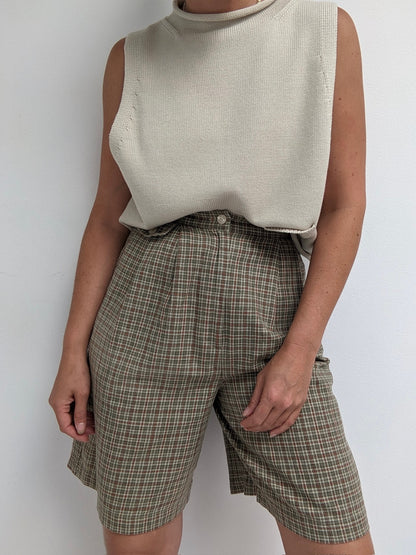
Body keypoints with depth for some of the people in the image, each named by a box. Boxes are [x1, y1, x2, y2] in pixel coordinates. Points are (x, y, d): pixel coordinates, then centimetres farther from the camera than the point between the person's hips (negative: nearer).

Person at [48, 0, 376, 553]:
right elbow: (109, 216, 9)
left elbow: (345, 204, 1)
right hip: (149, 317, 1)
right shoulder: (132, 56, 9)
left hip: (273, 310, 0)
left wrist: (300, 348, -7)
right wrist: (74, 351, 4)